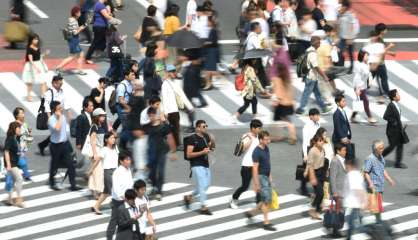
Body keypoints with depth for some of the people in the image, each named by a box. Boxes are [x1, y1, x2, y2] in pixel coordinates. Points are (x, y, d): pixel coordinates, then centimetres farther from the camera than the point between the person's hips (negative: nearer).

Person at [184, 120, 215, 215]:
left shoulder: (206, 137, 8)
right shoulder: (193, 139, -13)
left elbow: (211, 148, 25)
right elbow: (188, 154, -16)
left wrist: (212, 142, 2)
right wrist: (202, 152, -23)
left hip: (206, 165, 8)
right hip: (197, 165, -8)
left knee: (206, 185, 13)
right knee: (202, 185, -9)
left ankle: (188, 197, 31)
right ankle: (203, 207, -2)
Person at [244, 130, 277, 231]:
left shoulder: (266, 149, 6)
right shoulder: (257, 152, -19)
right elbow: (255, 169, -20)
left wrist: (270, 176, 19)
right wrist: (256, 184, -21)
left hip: (266, 177, 9)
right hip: (261, 177, -9)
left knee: (267, 200, 13)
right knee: (266, 199, -6)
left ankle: (251, 212, 28)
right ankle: (266, 223, 1)